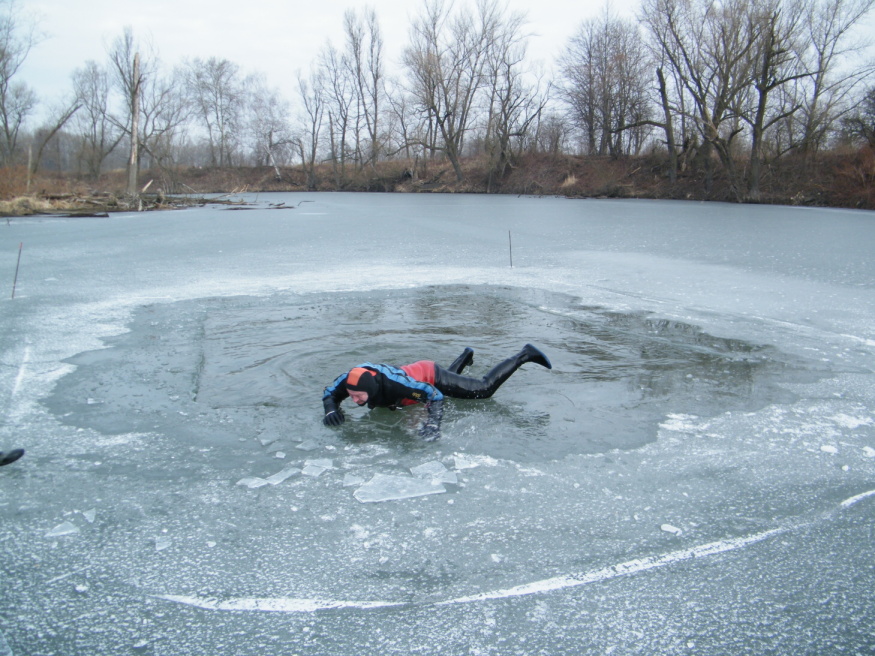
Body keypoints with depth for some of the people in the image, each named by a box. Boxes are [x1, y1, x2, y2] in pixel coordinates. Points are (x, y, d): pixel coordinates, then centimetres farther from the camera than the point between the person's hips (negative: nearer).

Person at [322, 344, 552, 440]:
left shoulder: (394, 384, -45)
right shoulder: (350, 379, -30)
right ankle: (466, 355, 66)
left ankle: (524, 355, 17)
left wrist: (433, 424, -55)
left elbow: (435, 395, -41)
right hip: (418, 371, 6)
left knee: (484, 389, 5)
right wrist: (331, 410, -32)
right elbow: (330, 393, -11)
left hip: (430, 375, -6)